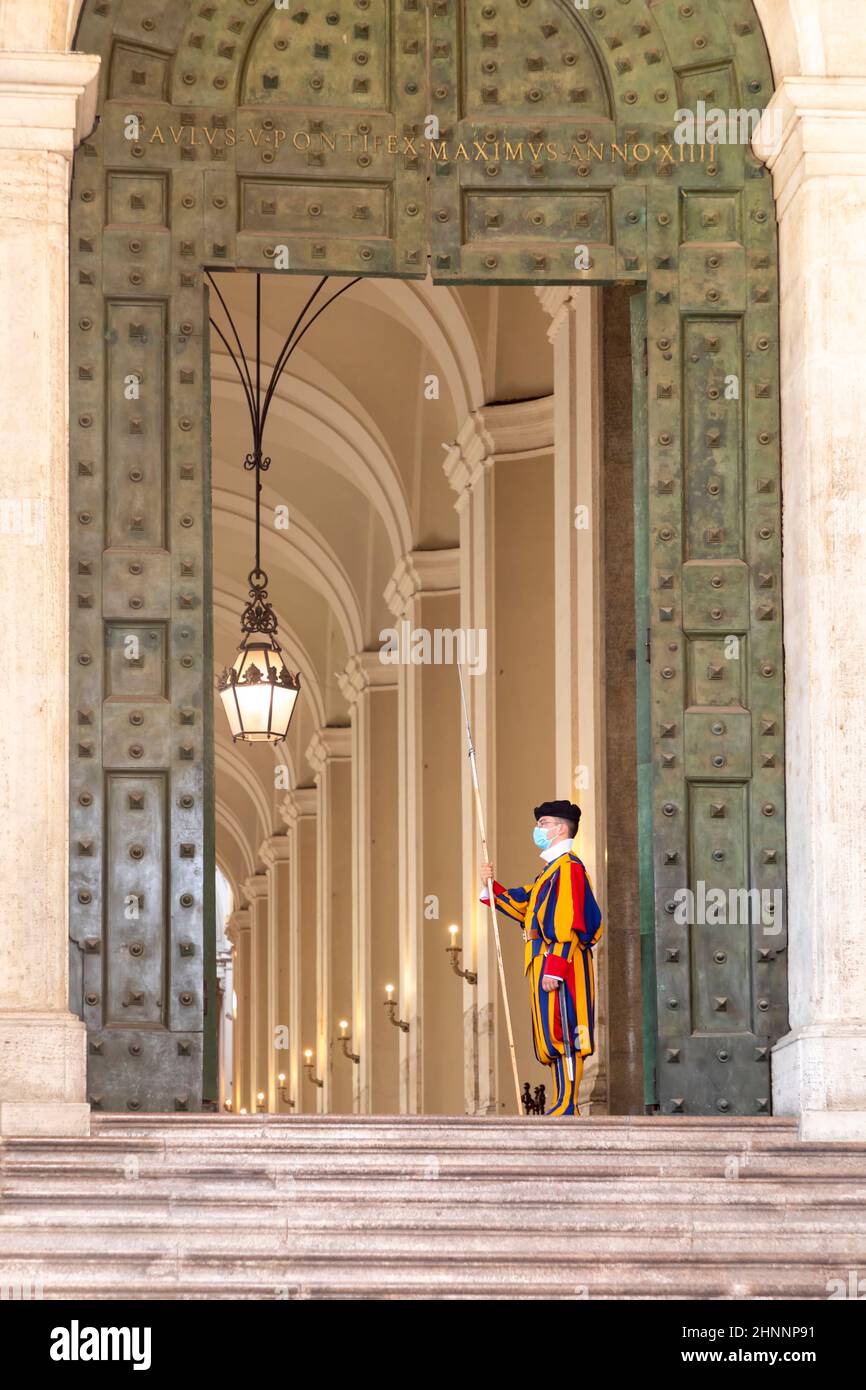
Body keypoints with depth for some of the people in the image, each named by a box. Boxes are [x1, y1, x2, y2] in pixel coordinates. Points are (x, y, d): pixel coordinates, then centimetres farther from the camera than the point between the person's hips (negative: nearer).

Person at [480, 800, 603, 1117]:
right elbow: (523, 906, 25)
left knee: (562, 1033, -11)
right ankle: (565, 1106, 11)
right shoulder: (552, 868, 22)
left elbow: (569, 922, -19)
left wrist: (554, 968, -24)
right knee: (554, 1036, 9)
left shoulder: (569, 867, -11)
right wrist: (492, 886, 11)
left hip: (559, 962, -10)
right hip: (546, 963, 10)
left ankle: (567, 1106, -12)